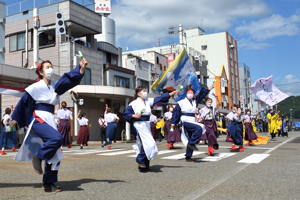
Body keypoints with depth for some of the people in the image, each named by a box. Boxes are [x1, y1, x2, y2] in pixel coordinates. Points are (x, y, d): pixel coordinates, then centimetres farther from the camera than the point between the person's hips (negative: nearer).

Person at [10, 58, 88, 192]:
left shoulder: (55, 86, 12)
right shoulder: (36, 87, -2)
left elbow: (69, 79, -2)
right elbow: (24, 102, 4)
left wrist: (81, 69, -18)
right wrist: (16, 119, 8)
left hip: (50, 120, 6)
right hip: (38, 119, -6)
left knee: (54, 154, 3)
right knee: (57, 138, -30)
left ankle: (48, 182, 12)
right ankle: (38, 157, -9)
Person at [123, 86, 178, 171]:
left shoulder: (148, 101, 10)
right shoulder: (134, 103, -4)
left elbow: (160, 98, 7)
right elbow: (126, 114, -2)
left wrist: (171, 94, 1)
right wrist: (134, 116, -18)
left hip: (147, 124, 6)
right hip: (139, 125, -6)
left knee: (146, 145, 6)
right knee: (147, 143, -16)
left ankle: (144, 166, 15)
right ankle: (140, 159, 2)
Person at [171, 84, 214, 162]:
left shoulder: (195, 101, 11)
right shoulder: (181, 102, -3)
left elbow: (202, 94, 10)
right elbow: (176, 112, -2)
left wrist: (209, 89, -1)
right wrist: (173, 122, -4)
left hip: (192, 121, 6)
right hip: (185, 121, -6)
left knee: (191, 140, 6)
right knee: (199, 128, -28)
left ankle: (188, 157, 13)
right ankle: (192, 143, -19)